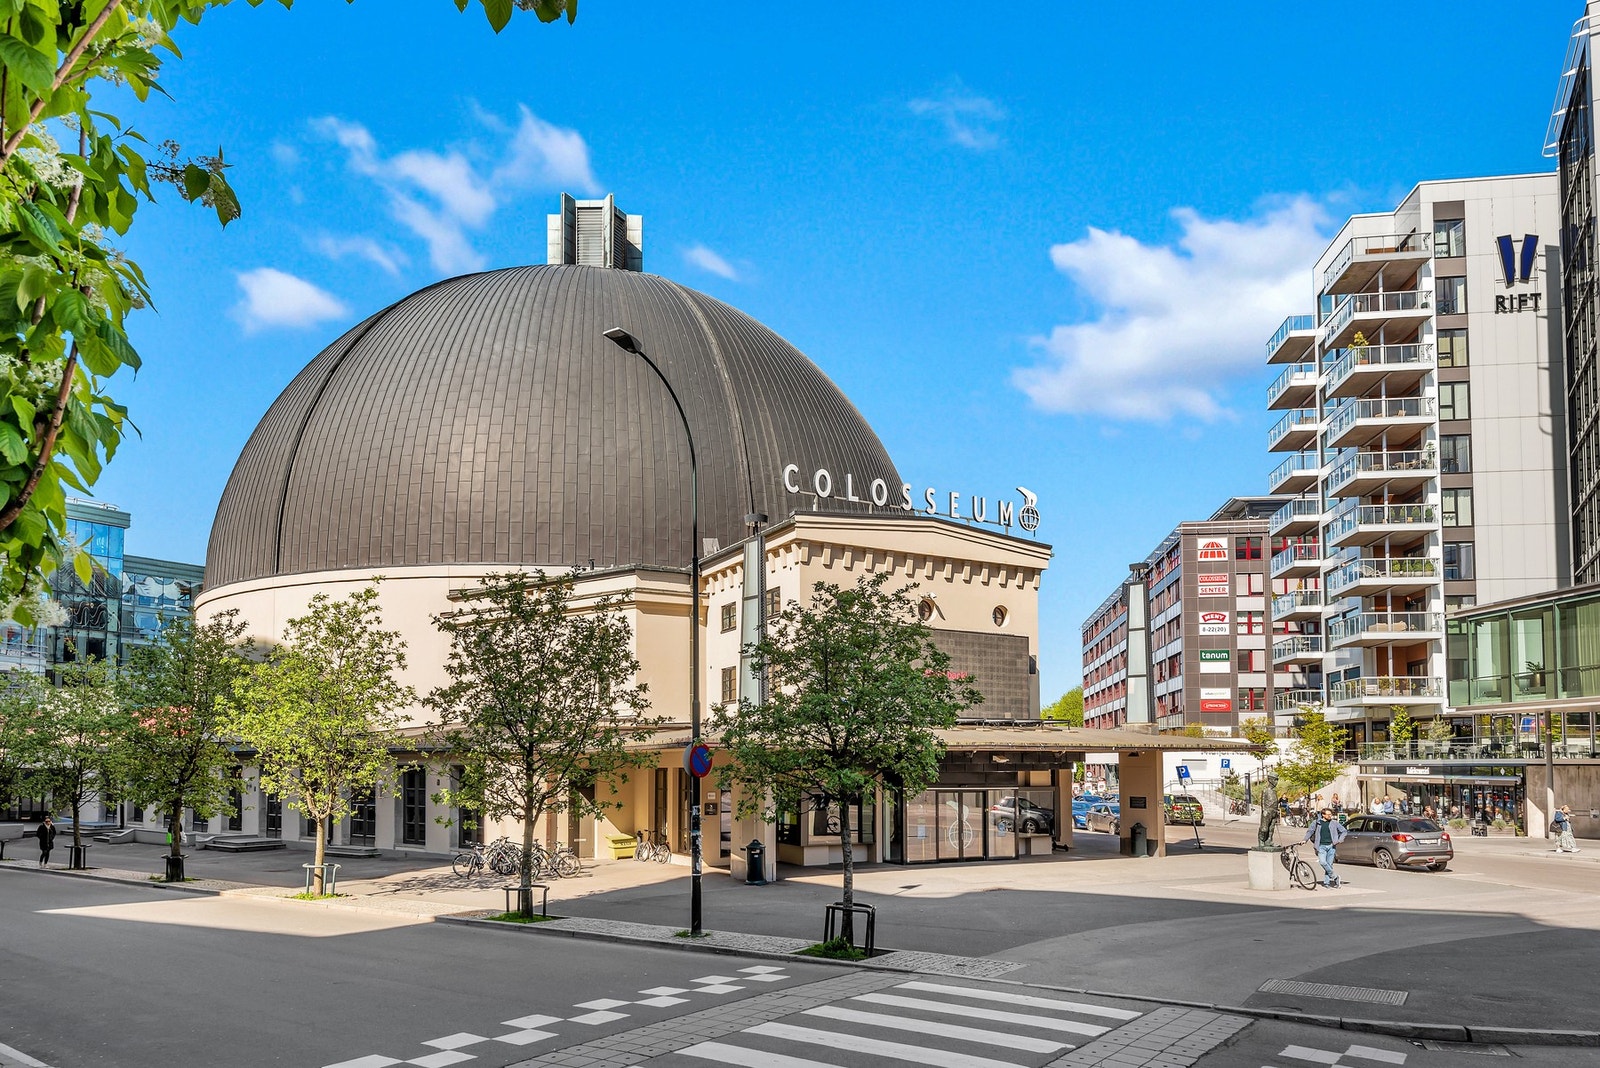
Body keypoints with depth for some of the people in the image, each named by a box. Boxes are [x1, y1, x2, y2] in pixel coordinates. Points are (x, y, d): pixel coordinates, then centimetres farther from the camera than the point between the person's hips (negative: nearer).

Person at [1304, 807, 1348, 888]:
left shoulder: (1334, 823, 6)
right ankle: (1334, 877, -2)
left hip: (1331, 846, 0)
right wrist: (1305, 840, 3)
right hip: (1321, 846, 0)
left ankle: (1327, 882, 8)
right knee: (1323, 862, -17)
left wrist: (1339, 840, 1)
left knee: (1329, 864, 0)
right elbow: (1309, 831, 16)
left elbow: (1344, 831, 13)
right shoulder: (1317, 823, 6)